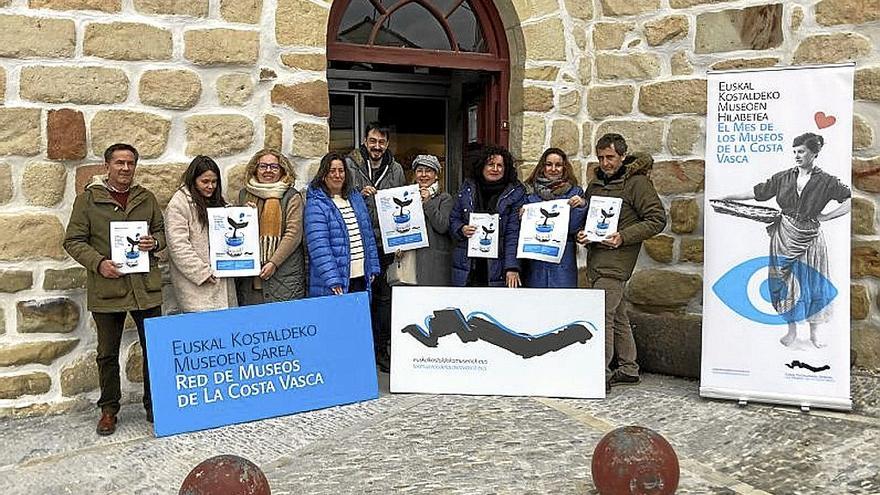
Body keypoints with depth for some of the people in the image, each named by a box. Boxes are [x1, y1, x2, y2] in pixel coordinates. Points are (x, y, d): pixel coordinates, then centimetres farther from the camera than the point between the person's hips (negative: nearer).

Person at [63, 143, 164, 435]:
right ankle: (108, 410, 23)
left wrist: (154, 242, -5)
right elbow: (73, 241, 0)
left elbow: (161, 231, 18)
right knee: (107, 354, 9)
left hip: (146, 287, 2)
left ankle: (154, 406, 22)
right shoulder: (87, 199, 0)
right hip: (106, 289, -2)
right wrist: (98, 263, -16)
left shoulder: (146, 198, 10)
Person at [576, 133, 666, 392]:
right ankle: (628, 369, 24)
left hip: (617, 257, -8)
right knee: (616, 314, 14)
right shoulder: (595, 183, 16)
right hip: (596, 257, 8)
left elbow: (657, 219, -9)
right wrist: (581, 233, 3)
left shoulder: (637, 182, -6)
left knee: (602, 315, -14)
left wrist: (623, 237, -18)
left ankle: (601, 374, -11)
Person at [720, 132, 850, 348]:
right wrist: (725, 198, 1)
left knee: (812, 284, 7)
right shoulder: (784, 177, 1)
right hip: (785, 237, 2)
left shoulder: (826, 181, -6)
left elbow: (850, 200, -8)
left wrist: (826, 216, -12)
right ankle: (791, 330, 22)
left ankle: (814, 332, 22)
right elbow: (756, 193, 3)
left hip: (810, 238, -2)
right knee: (786, 282, 7)